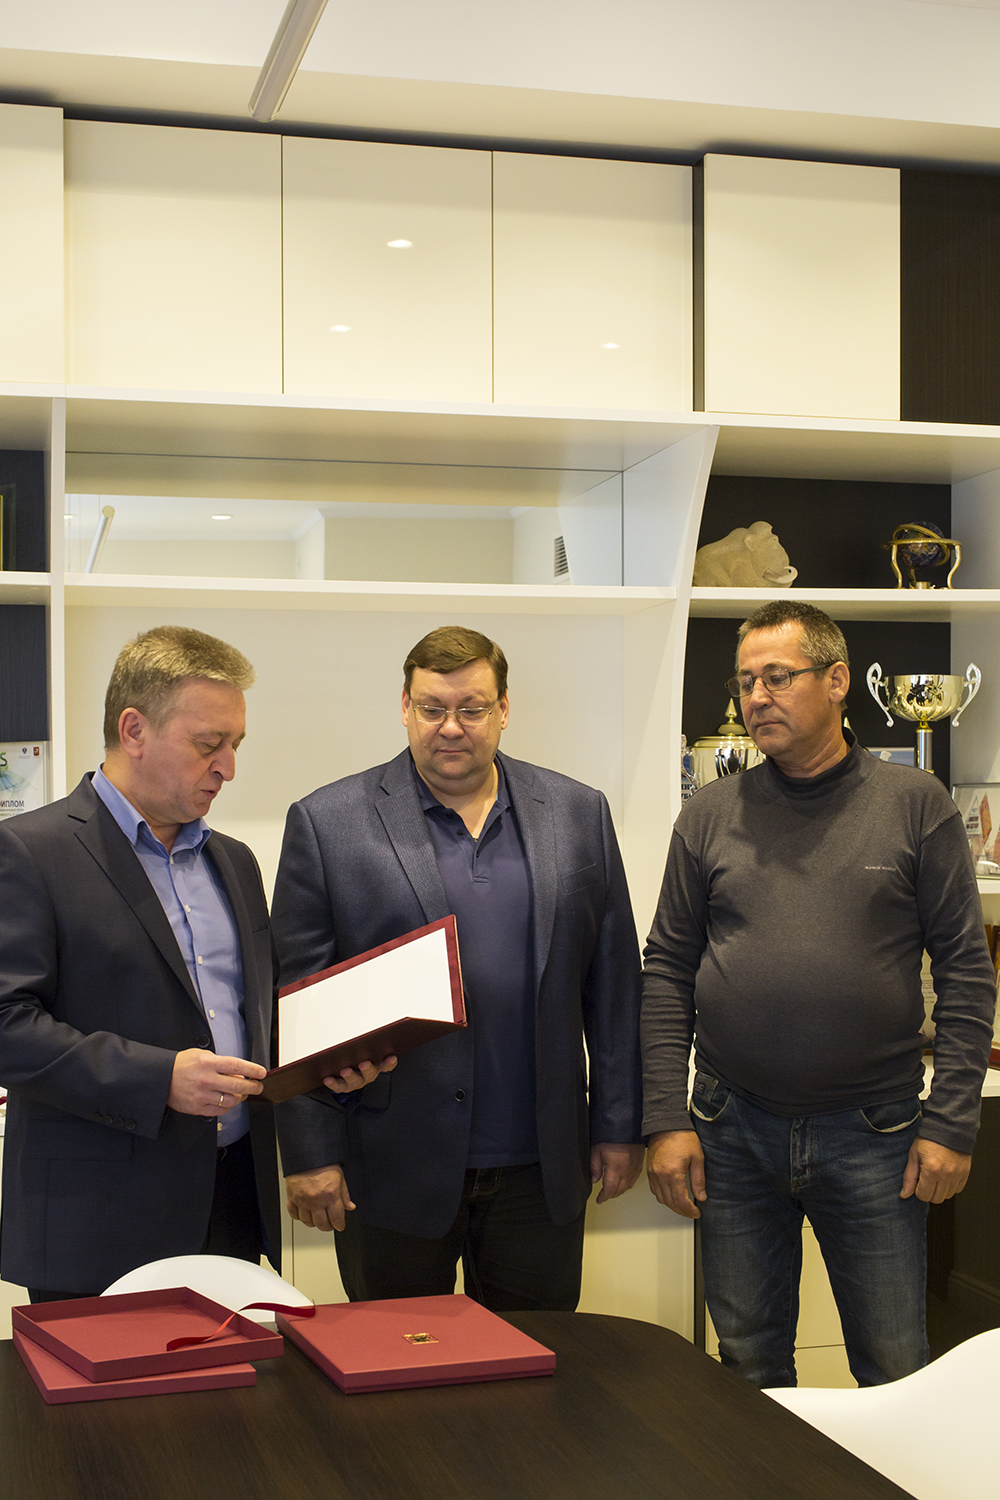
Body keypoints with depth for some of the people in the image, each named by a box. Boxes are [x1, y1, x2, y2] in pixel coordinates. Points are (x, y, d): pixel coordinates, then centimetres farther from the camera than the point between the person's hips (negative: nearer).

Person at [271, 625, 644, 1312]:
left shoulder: (579, 815, 6)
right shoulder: (327, 823, -2)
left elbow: (613, 982, 8)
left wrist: (619, 1126, 5)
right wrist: (310, 1152, -7)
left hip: (539, 1170, 2)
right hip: (394, 1171, -2)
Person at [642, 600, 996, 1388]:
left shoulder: (916, 804, -1)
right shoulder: (711, 814, 4)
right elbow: (667, 972, 5)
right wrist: (667, 1119, -2)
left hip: (874, 1133, -2)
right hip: (734, 1131, 2)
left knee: (896, 1369, 7)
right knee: (750, 1365, 13)